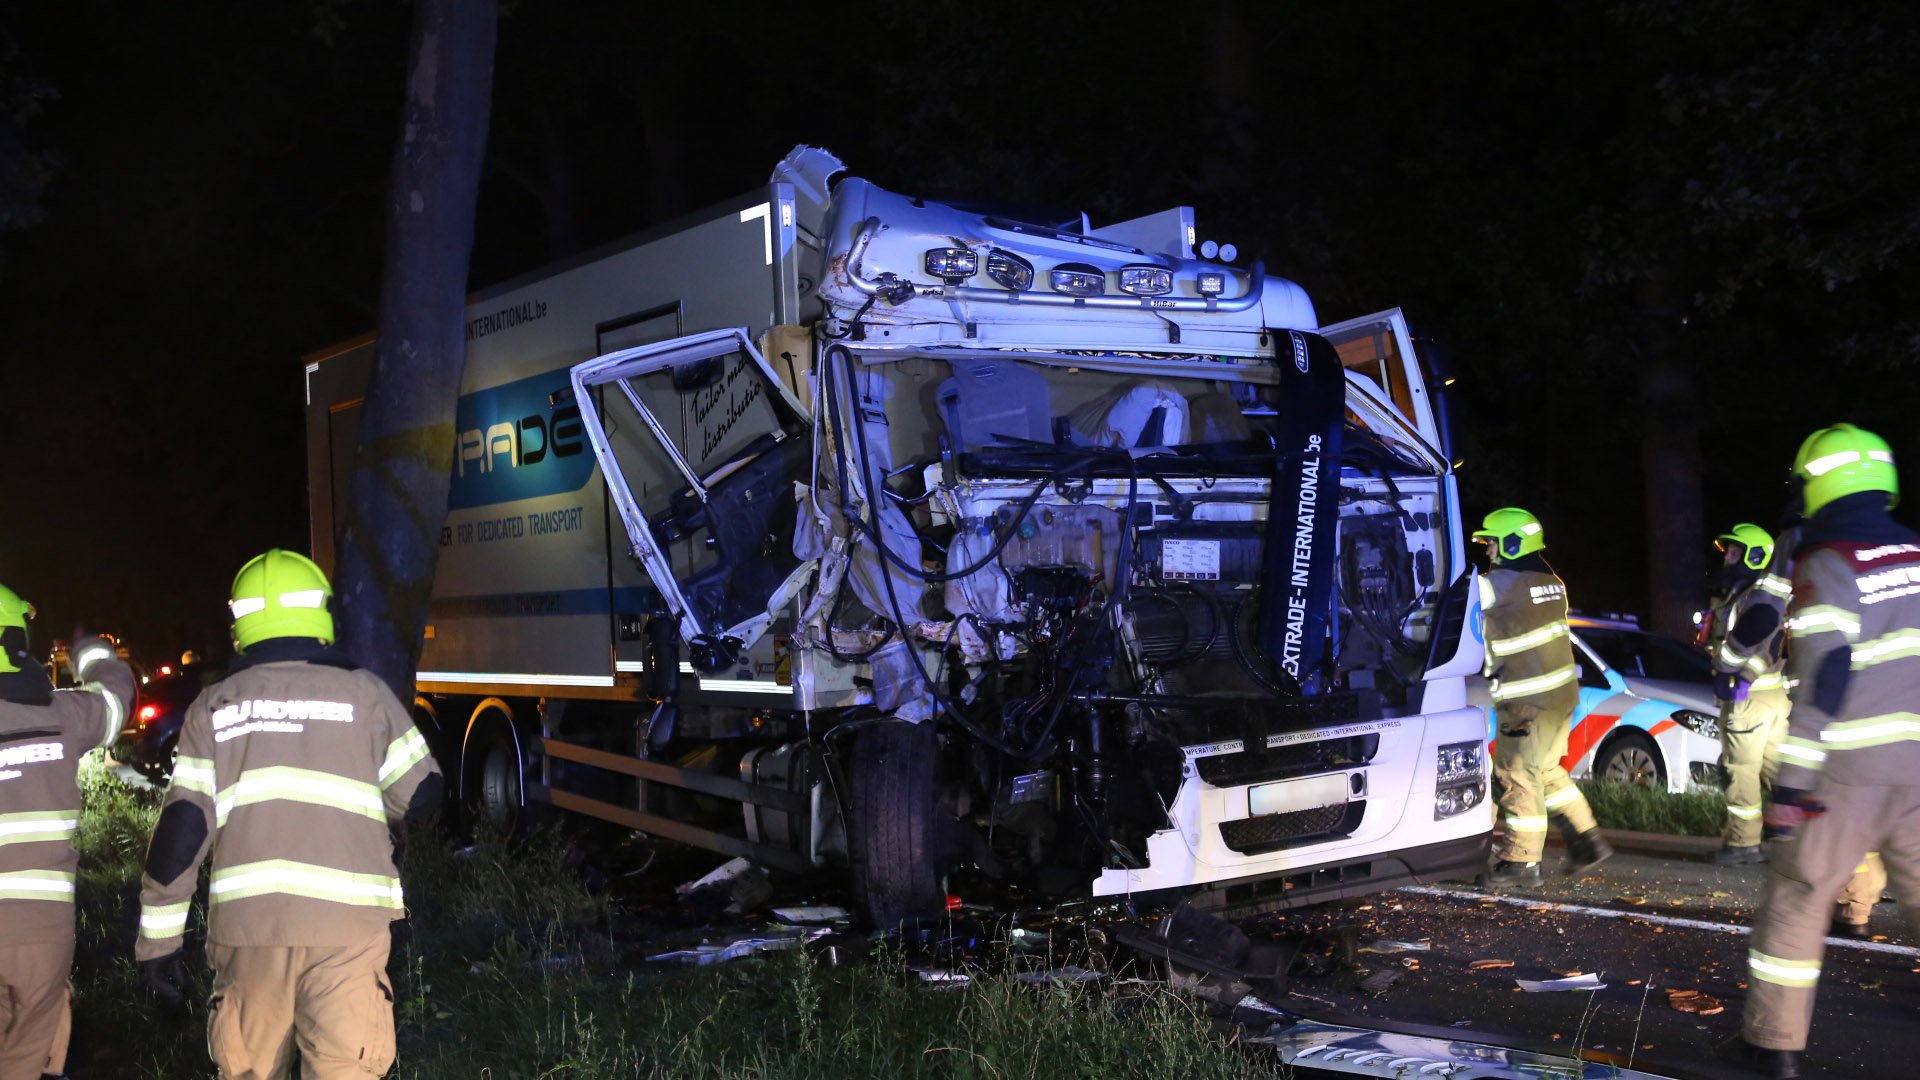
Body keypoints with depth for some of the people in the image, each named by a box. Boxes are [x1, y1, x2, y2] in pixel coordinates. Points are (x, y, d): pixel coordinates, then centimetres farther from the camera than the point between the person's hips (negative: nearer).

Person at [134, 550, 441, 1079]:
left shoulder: (212, 707, 8)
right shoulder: (365, 694, 4)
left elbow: (180, 829, 4)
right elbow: (419, 797, 9)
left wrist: (158, 938, 9)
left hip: (246, 918, 2)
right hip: (348, 919, -2)